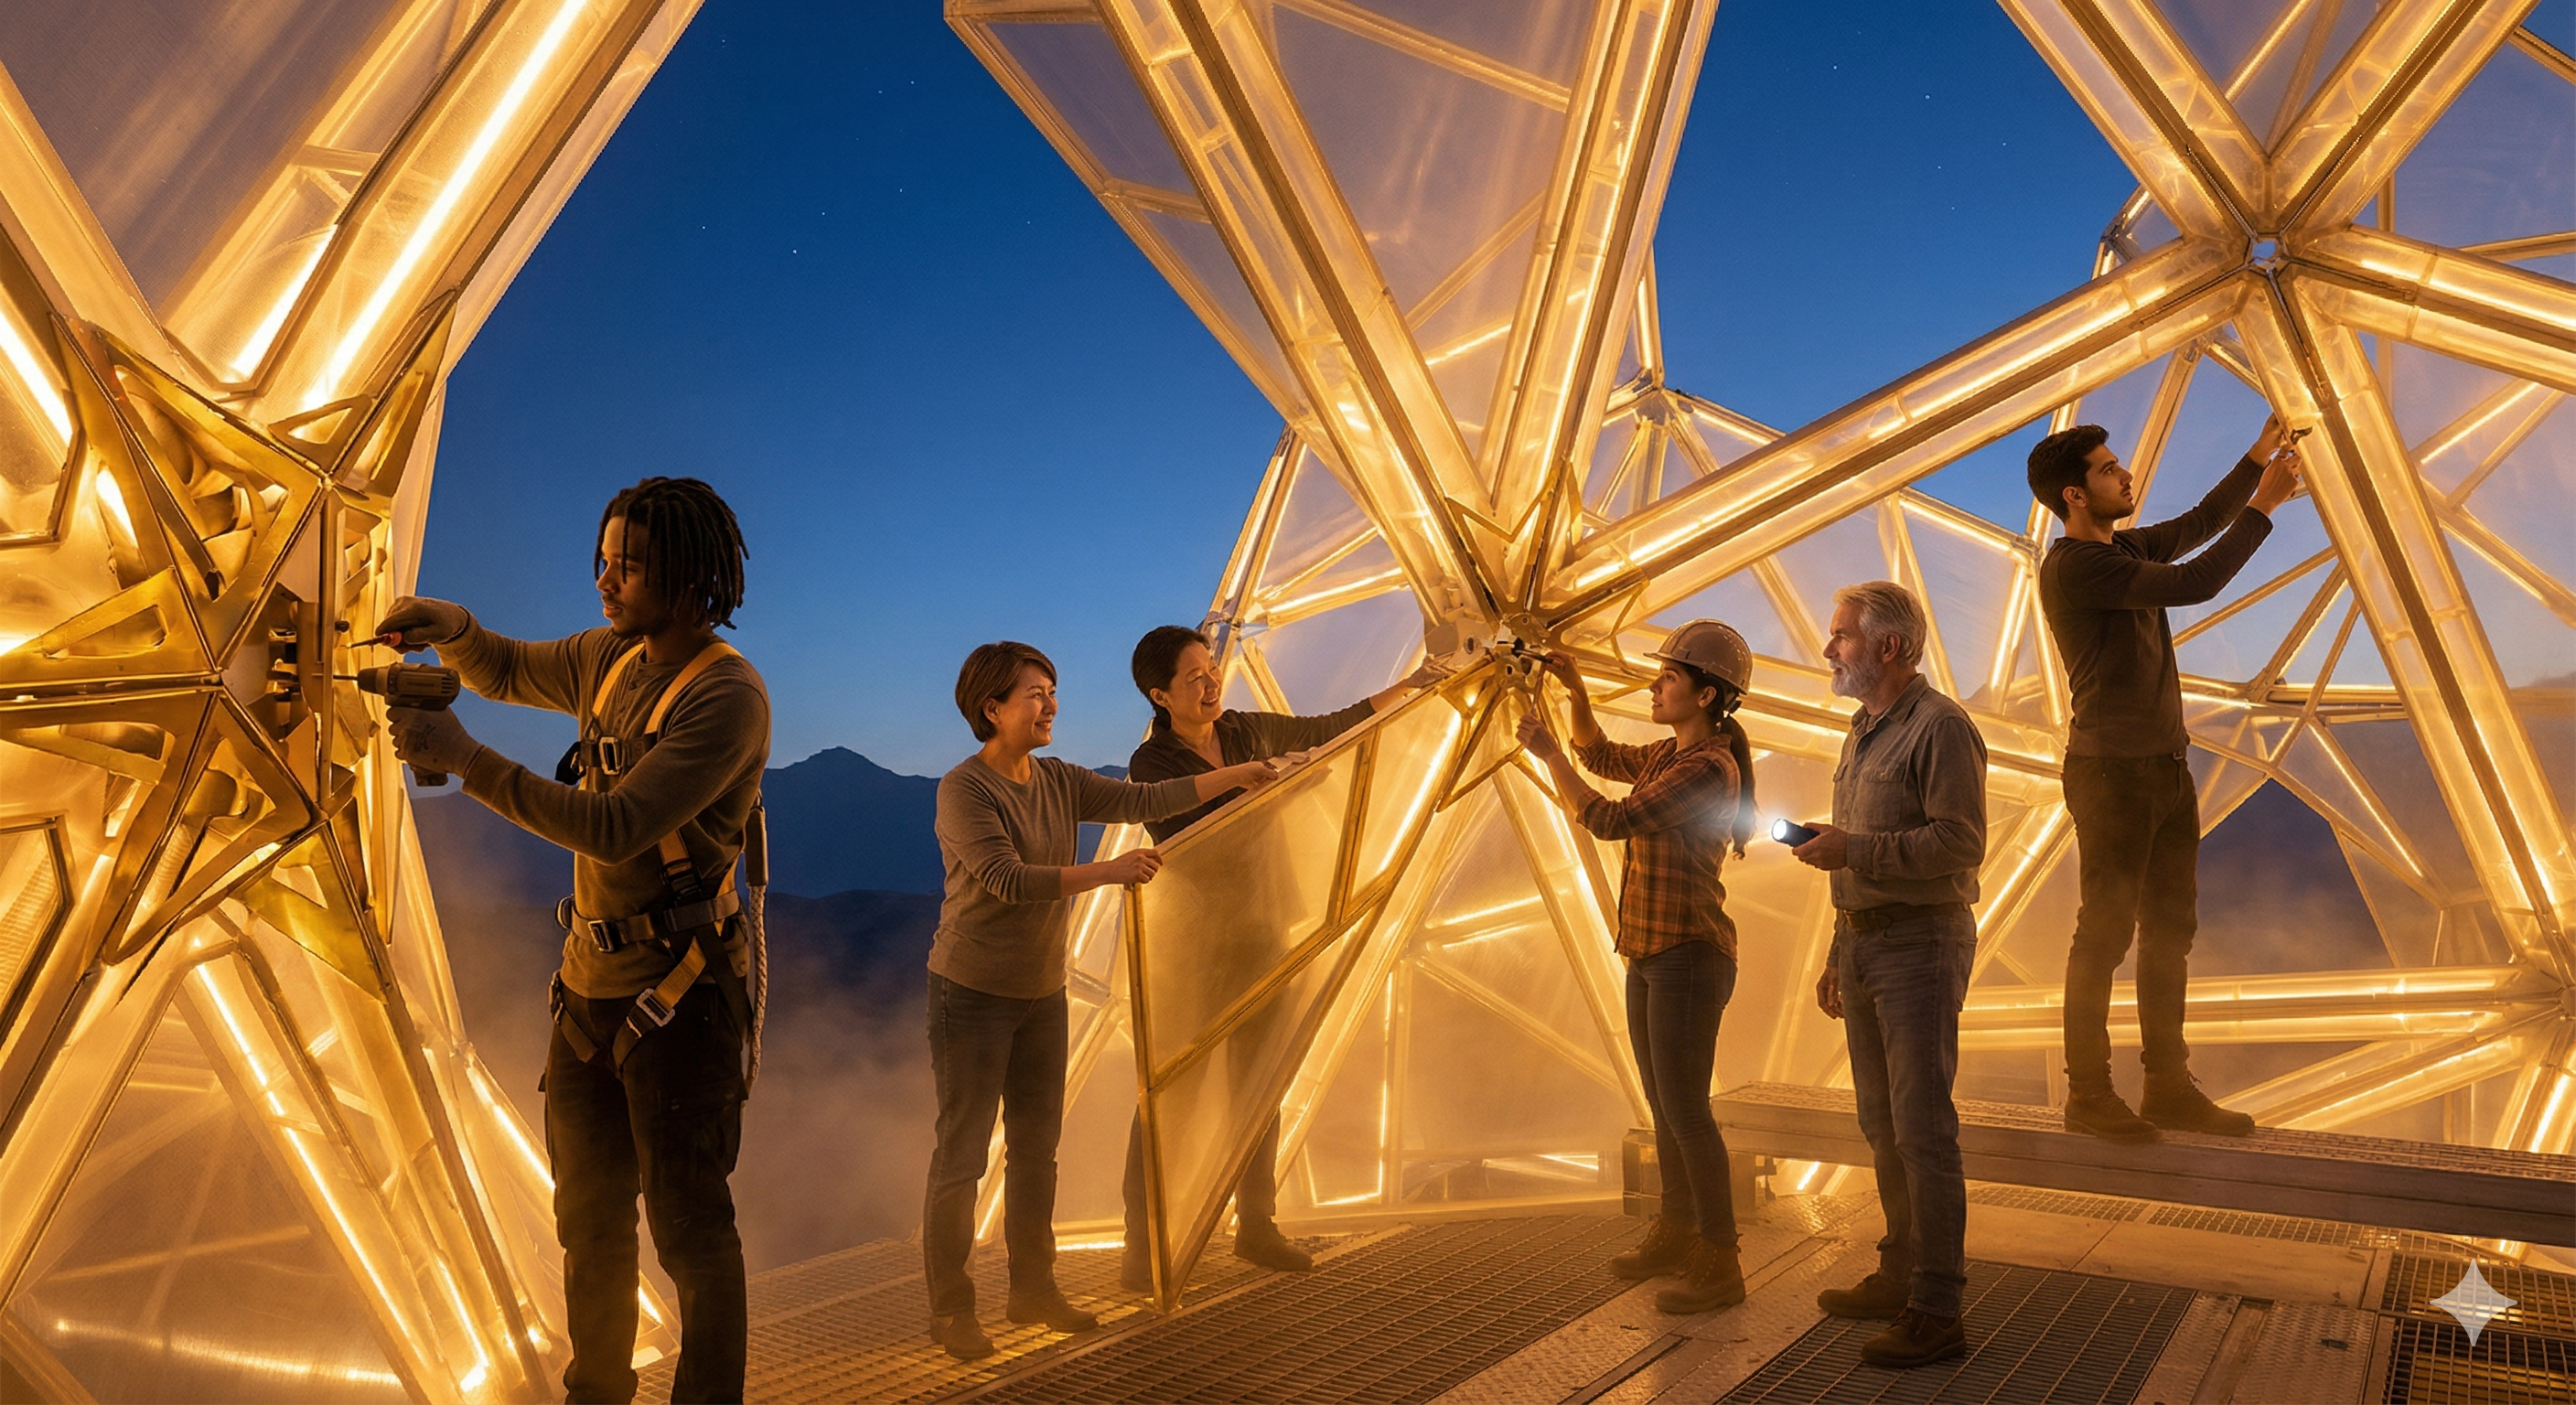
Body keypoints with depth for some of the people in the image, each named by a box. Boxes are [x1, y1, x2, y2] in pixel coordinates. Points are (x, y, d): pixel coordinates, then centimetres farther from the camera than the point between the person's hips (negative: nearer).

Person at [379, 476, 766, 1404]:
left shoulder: (727, 694, -20)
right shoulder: (612, 659, 6)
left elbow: (617, 828, -27)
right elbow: (506, 673, 25)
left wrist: (463, 758, -24)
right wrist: (451, 627, 3)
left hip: (678, 997, -8)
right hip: (590, 981, 9)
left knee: (689, 1229, 2)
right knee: (589, 1220, 21)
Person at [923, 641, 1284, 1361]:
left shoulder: (1057, 781, 4)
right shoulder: (963, 790, -17)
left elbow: (1140, 800, 2)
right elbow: (1007, 880, -28)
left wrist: (1234, 777, -2)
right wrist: (1107, 871, -33)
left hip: (1042, 992, 7)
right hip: (973, 995, -7)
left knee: (1036, 1147, 15)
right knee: (963, 1154, 0)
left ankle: (1033, 1289, 28)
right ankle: (949, 1309, 12)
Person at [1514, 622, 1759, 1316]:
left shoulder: (1708, 770, -19)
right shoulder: (1670, 756, 10)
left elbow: (1609, 821, -23)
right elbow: (1601, 756, 26)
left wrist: (1546, 751, -15)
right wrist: (1575, 690, 11)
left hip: (1689, 955, -10)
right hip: (1650, 953, 10)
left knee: (1685, 1109, -5)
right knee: (1664, 1104, 18)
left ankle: (1720, 1265, 5)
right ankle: (1677, 1234, 32)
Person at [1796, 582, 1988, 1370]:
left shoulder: (1940, 728, -12)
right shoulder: (1863, 731, 16)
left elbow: (1960, 844, -20)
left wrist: (1852, 847, -21)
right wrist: (1837, 956, 20)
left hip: (1921, 946, -9)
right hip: (1863, 943, 9)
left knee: (1922, 1129, -6)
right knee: (1882, 1124, 15)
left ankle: (1936, 1313, 0)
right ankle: (1901, 1274, 28)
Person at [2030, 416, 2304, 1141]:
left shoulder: (2126, 548, 13)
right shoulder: (2074, 565, -16)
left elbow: (2199, 523, 26)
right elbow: (2194, 584, -21)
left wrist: (2257, 459, 15)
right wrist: (2265, 503, -14)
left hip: (2166, 768, 9)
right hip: (2112, 774, -9)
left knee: (2170, 930, 12)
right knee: (2105, 933, -3)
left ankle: (2169, 1087, 21)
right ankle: (2088, 1096, 6)